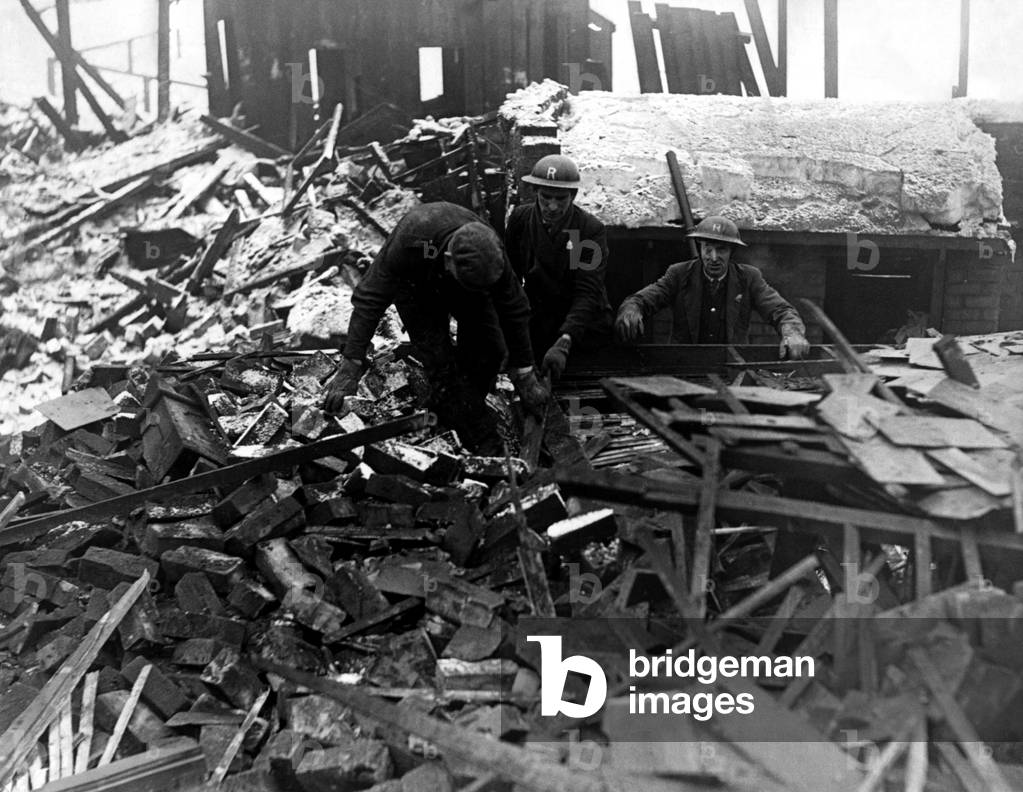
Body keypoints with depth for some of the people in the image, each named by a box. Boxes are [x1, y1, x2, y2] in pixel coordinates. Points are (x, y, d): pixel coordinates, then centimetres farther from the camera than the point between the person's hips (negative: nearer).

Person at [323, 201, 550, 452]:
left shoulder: (491, 253, -35)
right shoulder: (408, 242, -45)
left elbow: (514, 310, -22)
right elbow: (369, 300, -40)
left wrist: (525, 376, -16)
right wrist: (350, 368, -44)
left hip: (459, 284, 3)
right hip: (415, 286, -3)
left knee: (490, 349, -8)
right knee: (441, 363, -15)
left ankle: (445, 413, 17)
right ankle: (485, 446, -5)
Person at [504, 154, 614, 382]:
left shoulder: (592, 229, -13)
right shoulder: (520, 218, -3)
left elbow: (588, 294, -22)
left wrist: (564, 344, -36)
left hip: (586, 330, -2)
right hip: (537, 327, 2)